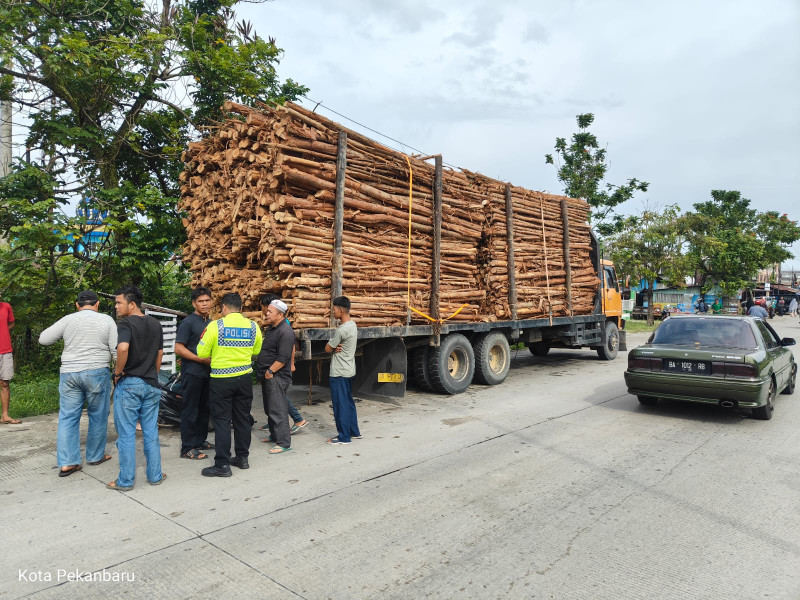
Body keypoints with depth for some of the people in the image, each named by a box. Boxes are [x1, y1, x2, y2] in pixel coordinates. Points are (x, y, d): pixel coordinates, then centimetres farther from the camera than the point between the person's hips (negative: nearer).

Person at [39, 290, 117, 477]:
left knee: (67, 417, 7)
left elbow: (44, 339, 9)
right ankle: (95, 456, 21)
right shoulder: (107, 320, -1)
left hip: (69, 374, 2)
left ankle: (66, 462, 5)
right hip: (97, 373, -2)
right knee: (98, 416, 11)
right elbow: (116, 350, -5)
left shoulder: (68, 320, 3)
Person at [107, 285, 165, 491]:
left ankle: (126, 480, 13)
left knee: (126, 434, 4)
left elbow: (123, 348, -30)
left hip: (129, 384, -6)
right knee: (151, 432, 13)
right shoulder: (155, 324, 9)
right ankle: (155, 475, 20)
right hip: (151, 385, 6)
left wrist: (118, 372, -16)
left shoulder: (126, 323, -12)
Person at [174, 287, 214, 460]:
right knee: (190, 411, -2)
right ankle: (188, 448, 4)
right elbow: (179, 348, -15)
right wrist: (202, 359, -19)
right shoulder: (188, 322, -10)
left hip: (207, 373, 8)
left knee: (204, 409, 15)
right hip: (192, 373, -8)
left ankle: (201, 441, 27)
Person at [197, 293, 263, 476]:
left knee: (222, 421, 2)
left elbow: (202, 353, -6)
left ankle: (222, 465, 6)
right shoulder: (253, 327, -1)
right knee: (242, 418, 15)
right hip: (244, 378, 4)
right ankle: (242, 457, 25)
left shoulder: (215, 326, -12)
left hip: (221, 380, -4)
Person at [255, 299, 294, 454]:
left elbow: (283, 358, -23)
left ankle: (284, 443, -2)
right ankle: (274, 436, 32)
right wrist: (262, 370, 16)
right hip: (267, 376, 10)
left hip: (277, 377, -10)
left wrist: (270, 371, -18)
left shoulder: (285, 332, -18)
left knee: (278, 410, -8)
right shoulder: (271, 328, 13)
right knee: (270, 408, 19)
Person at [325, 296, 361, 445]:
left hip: (339, 373, -10)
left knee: (340, 405, 0)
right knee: (348, 402, 17)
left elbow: (327, 348, -14)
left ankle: (344, 437, 8)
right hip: (349, 370, 10)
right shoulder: (352, 324, 8)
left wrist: (334, 347, 5)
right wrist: (336, 347, -9)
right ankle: (354, 432, 27)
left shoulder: (342, 329, -22)